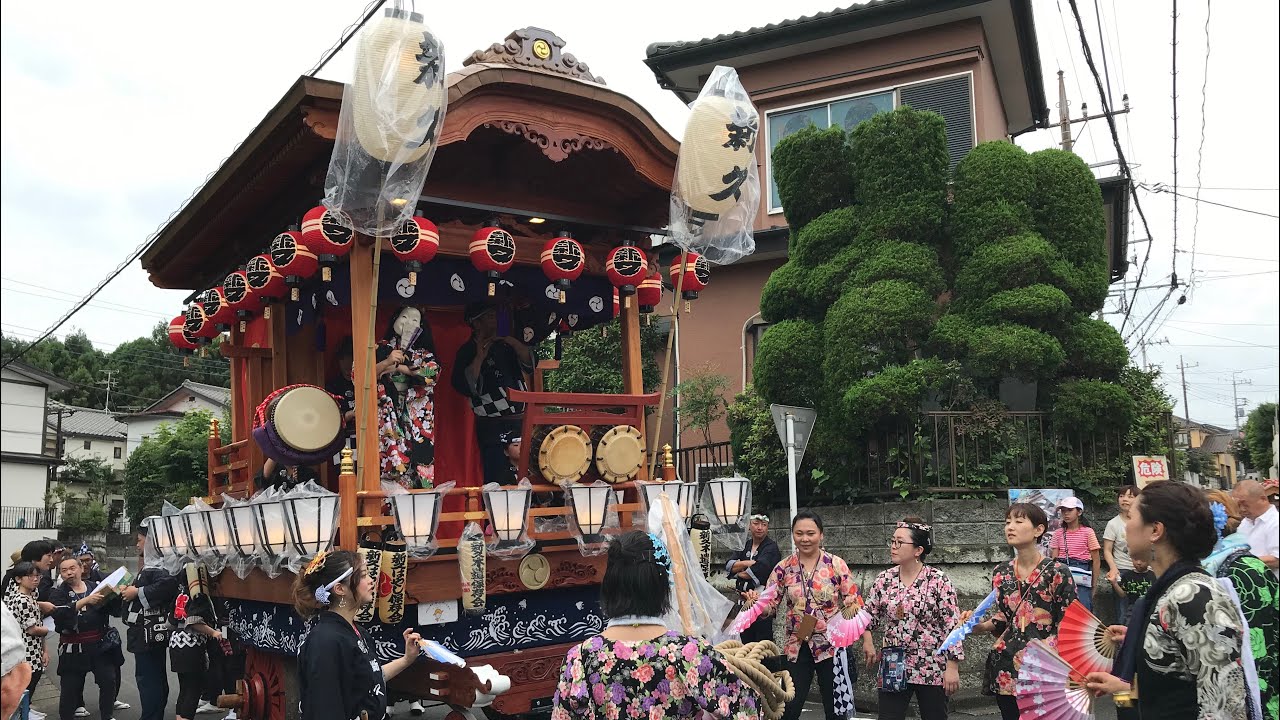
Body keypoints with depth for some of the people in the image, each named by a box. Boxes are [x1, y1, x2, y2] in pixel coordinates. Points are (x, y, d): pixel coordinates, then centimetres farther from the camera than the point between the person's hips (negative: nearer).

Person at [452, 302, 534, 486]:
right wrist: (480, 356, -16)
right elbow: (465, 386, -13)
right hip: (492, 427, -6)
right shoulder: (468, 351, -2)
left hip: (519, 422, 6)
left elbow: (529, 363, 7)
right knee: (497, 479, -8)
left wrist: (513, 343, -6)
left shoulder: (504, 344, 16)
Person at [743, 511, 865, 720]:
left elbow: (855, 604, -4)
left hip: (831, 646, -1)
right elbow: (769, 604, 0)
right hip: (797, 647, 2)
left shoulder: (836, 564, -6)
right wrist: (756, 602, -22)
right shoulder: (784, 567, -1)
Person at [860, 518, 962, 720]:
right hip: (893, 667, 3)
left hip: (932, 669, -3)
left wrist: (952, 667, -13)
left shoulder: (938, 581, -10)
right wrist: (867, 641, -1)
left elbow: (952, 626, -11)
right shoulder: (884, 580, 2)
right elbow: (869, 616, 13)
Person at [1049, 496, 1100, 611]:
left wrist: (1093, 585, 0)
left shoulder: (1087, 532, -1)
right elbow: (1054, 559, 8)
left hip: (1081, 579, -3)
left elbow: (1096, 561, 1)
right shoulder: (1059, 533, 10)